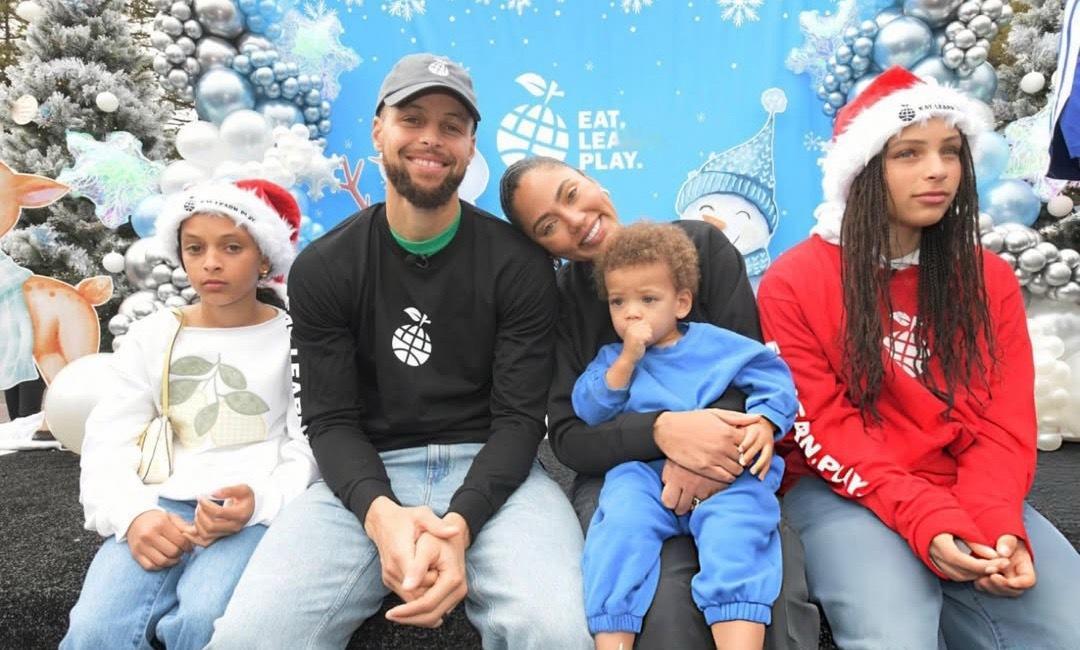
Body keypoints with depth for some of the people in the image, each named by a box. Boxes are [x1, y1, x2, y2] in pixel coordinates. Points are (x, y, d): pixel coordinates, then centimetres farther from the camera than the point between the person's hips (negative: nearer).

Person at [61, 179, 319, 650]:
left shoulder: (293, 337, 6)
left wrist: (260, 501, -20)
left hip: (257, 512, -2)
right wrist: (133, 513, -12)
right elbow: (107, 445, 9)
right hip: (162, 509, 3)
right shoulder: (151, 336, 14)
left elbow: (311, 450, 1)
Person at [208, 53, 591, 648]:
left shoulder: (519, 264, -2)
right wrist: (380, 513, -23)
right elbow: (331, 418, -2)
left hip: (490, 471, -1)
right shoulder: (322, 268, 3)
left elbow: (520, 416, -6)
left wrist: (458, 523, -24)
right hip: (367, 477, 1)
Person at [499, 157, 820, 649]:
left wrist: (707, 439, -26)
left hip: (721, 465, 1)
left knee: (778, 593, -28)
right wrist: (662, 431, -29)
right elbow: (568, 437, -8)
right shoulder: (556, 302, -3)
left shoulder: (700, 245, -1)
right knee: (665, 601, -30)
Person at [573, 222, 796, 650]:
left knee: (735, 530, -30)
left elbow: (773, 380, 10)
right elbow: (589, 411, 6)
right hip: (643, 470, 1)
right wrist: (628, 359, -3)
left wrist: (764, 424, -11)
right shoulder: (612, 358, 21)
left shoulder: (718, 344, 16)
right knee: (621, 522, -29)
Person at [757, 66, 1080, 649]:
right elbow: (824, 430, -10)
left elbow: (1003, 424, 2)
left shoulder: (990, 280, 8)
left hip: (965, 494, 5)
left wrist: (997, 524, -17)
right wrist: (928, 522, -21)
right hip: (845, 494, -4)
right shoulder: (794, 282, -6)